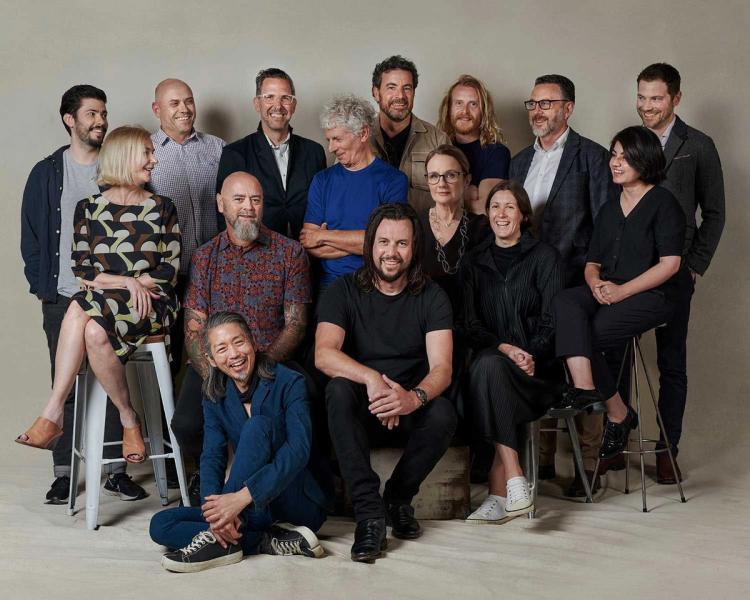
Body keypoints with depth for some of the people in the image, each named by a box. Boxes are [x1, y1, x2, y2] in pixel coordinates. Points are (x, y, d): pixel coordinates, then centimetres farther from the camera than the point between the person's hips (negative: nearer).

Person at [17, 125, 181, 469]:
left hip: (152, 303, -1)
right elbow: (82, 271, 3)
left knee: (93, 328, -33)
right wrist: (129, 282, -10)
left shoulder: (162, 209, 10)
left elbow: (170, 269, 0)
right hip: (99, 302, 2)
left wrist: (109, 281, -6)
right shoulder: (88, 208, 11)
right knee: (91, 328, -36)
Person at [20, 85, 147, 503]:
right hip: (64, 297, 0)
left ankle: (115, 468, 13)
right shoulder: (47, 173, 5)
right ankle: (64, 472, 13)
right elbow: (32, 236, 6)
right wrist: (42, 285, -2)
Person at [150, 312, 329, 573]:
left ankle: (218, 538, -30)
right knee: (160, 525, -12)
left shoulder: (289, 383, -10)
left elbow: (298, 450, -23)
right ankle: (268, 540, -21)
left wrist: (241, 497, -35)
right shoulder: (215, 397, 6)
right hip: (258, 512, 5)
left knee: (258, 425, -27)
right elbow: (212, 456, -6)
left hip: (299, 505, -5)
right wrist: (215, 508, -28)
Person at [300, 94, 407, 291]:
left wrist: (324, 236, -1)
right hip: (330, 283, 2)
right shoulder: (322, 180, 11)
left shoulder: (393, 180, 1)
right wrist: (356, 242, -7)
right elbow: (308, 245, 4)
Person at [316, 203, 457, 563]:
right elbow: (324, 355, -19)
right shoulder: (344, 291, -2)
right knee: (339, 390, -33)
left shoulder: (431, 297, 0)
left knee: (443, 414, -32)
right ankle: (369, 512, -31)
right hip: (359, 412, 0)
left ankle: (399, 497, -4)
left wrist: (414, 397, -36)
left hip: (410, 411, 1)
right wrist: (372, 378, -38)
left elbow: (442, 368, -12)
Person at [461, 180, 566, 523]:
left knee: (488, 367, -34)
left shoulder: (545, 257, 7)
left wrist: (528, 356, -17)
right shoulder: (474, 263, 16)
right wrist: (505, 348, -12)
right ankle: (514, 482, -37)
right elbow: (470, 325, 6)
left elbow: (552, 322, -1)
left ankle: (499, 491, -37)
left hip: (538, 368, -2)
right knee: (486, 364, -34)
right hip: (491, 358, 2)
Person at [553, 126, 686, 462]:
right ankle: (585, 393, -40)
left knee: (585, 335, -27)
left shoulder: (663, 203, 1)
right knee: (564, 304, -28)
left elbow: (670, 263, -8)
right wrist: (595, 282, -4)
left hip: (650, 296, -6)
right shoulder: (609, 210, 23)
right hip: (606, 293, 6)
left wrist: (622, 290, -16)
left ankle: (618, 414, -10)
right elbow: (592, 261, 21)